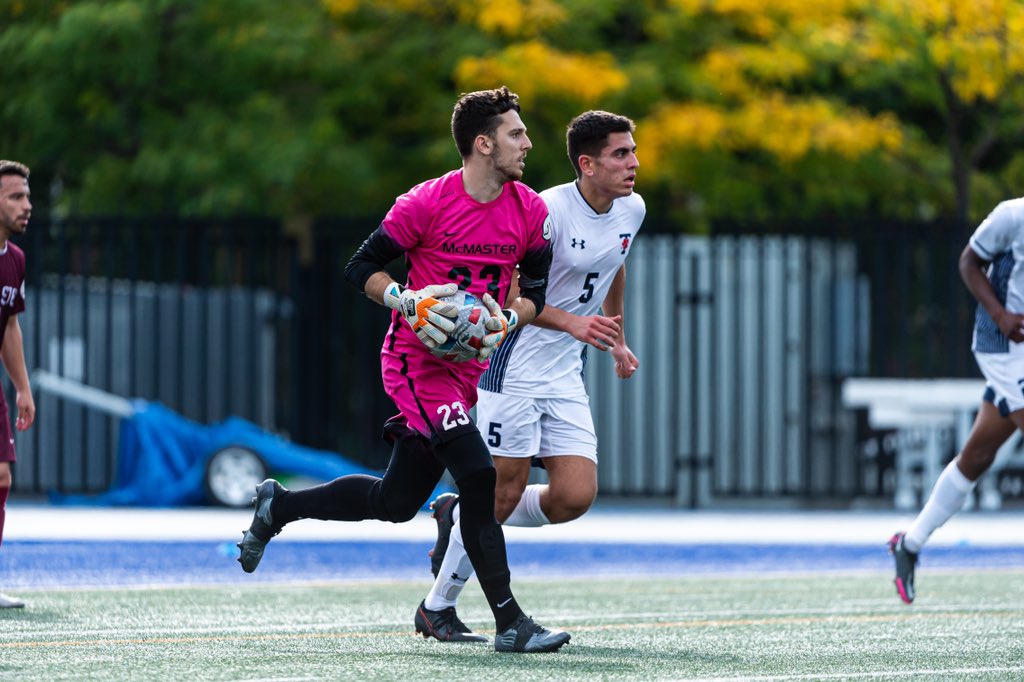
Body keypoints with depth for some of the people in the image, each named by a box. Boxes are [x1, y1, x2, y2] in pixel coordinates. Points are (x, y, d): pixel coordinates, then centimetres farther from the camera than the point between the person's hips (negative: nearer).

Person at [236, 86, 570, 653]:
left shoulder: (531, 211, 1)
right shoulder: (426, 203, -14)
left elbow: (538, 289, 8)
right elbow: (362, 268, -7)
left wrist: (508, 319, -13)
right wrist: (408, 302, -25)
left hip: (469, 365, 7)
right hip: (416, 358, -7)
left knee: (396, 501, 12)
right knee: (479, 479, -20)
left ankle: (277, 506, 34)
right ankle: (509, 623, -17)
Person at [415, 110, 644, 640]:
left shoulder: (631, 209, 4)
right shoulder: (547, 210, -20)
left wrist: (617, 340, 28)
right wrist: (572, 322, -31)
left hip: (566, 377, 7)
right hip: (514, 370, -7)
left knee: (575, 497, -6)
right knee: (505, 492, -5)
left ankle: (462, 516, 18)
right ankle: (437, 608, 12)